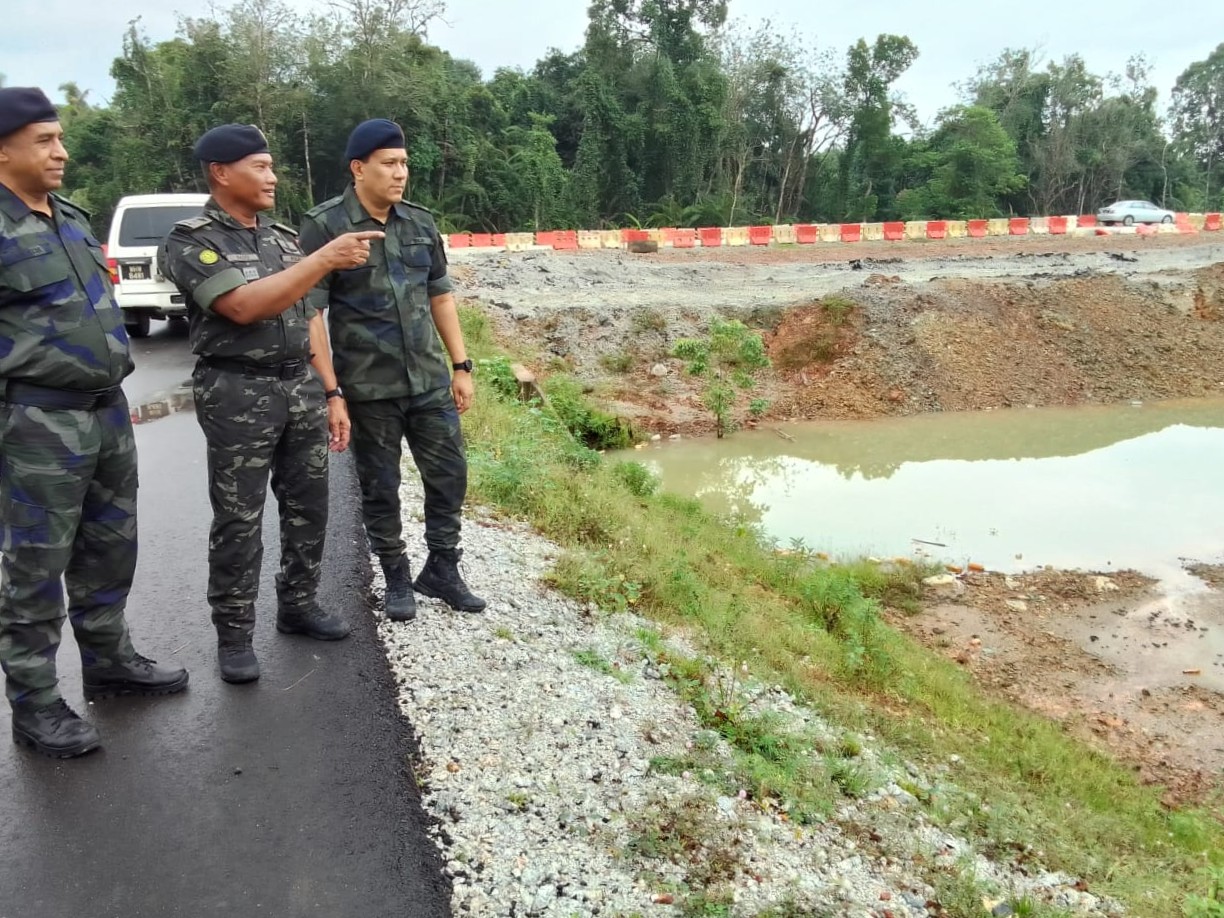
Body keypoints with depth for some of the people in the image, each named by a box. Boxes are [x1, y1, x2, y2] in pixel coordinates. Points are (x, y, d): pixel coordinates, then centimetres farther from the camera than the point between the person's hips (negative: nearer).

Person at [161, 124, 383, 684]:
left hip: (302, 387, 6)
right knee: (238, 521, 1)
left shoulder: (284, 238, 12)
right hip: (238, 394, -6)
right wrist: (325, 259, -24)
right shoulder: (189, 242, -7)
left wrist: (331, 393, 10)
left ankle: (298, 606, 29)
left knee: (308, 506, 12)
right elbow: (244, 306, -22)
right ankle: (234, 636, 14)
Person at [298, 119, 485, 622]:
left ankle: (441, 569, 27)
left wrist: (461, 366, 9)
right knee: (380, 487, 9)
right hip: (369, 388, -4)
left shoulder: (421, 222, 6)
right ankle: (397, 578, 26)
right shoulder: (324, 226, -9)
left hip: (430, 380, 5)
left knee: (449, 473, 9)